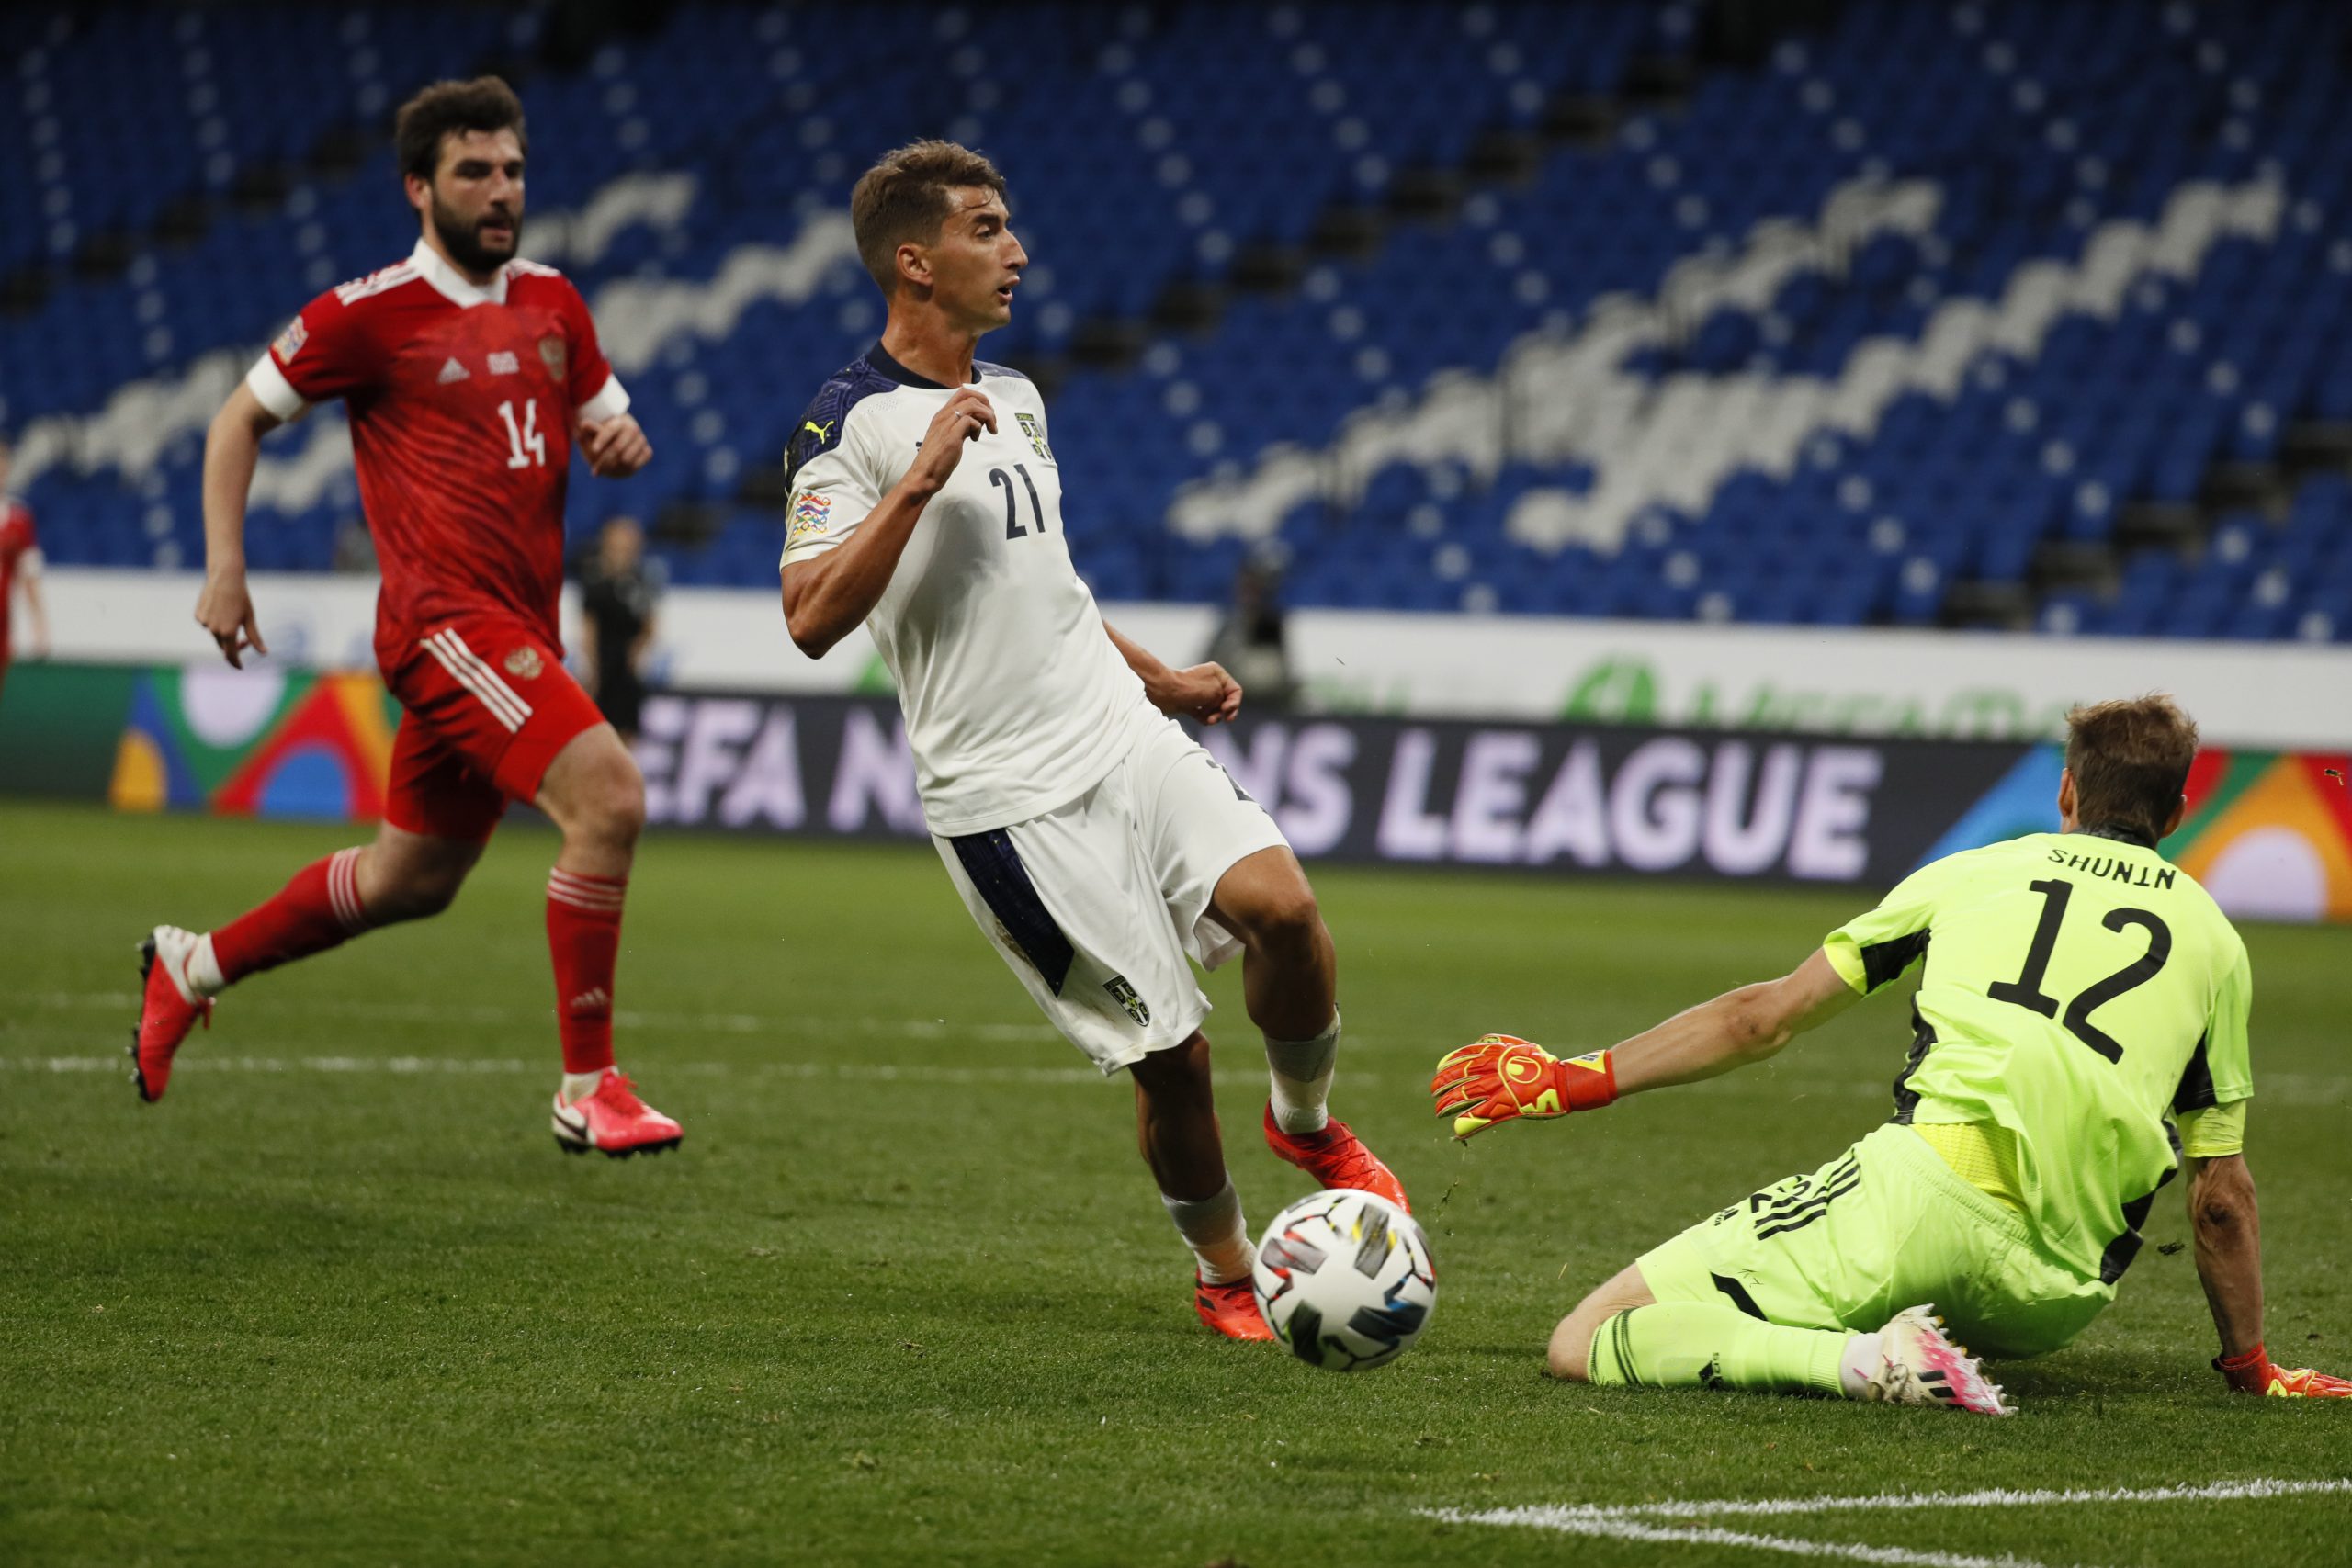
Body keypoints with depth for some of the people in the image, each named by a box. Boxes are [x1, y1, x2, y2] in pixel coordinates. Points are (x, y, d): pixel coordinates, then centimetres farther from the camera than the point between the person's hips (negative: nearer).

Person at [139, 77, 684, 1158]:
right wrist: (225, 570, -2)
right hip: (446, 619, -8)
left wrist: (620, 442, 0)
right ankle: (589, 1092, -17)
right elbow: (242, 418, 6)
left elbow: (607, 421, 25)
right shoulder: (370, 315, -5)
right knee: (608, 795, -24)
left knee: (409, 883, 17)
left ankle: (193, 967, 39)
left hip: (518, 637, 8)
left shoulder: (551, 302, 13)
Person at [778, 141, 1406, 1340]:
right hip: (1008, 798, -6)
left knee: (1279, 904, -18)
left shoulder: (1012, 399, 16)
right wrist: (919, 480, -26)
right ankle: (1225, 1277, 17)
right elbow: (810, 619, -22)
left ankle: (1305, 1123, 9)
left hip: (1124, 738, 6)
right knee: (1170, 1053, -6)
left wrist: (1159, 680, 28)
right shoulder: (851, 424, -10)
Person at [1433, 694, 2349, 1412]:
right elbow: (2221, 1196, 22)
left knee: (1583, 1348, -8)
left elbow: (1763, 1020, 17)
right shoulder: (2213, 940, 21)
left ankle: (1863, 1359, -25)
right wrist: (2252, 1368, 35)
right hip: (2053, 1298, 4)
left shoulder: (1972, 874, 19)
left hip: (1928, 1188, -4)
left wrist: (1577, 1079, 26)